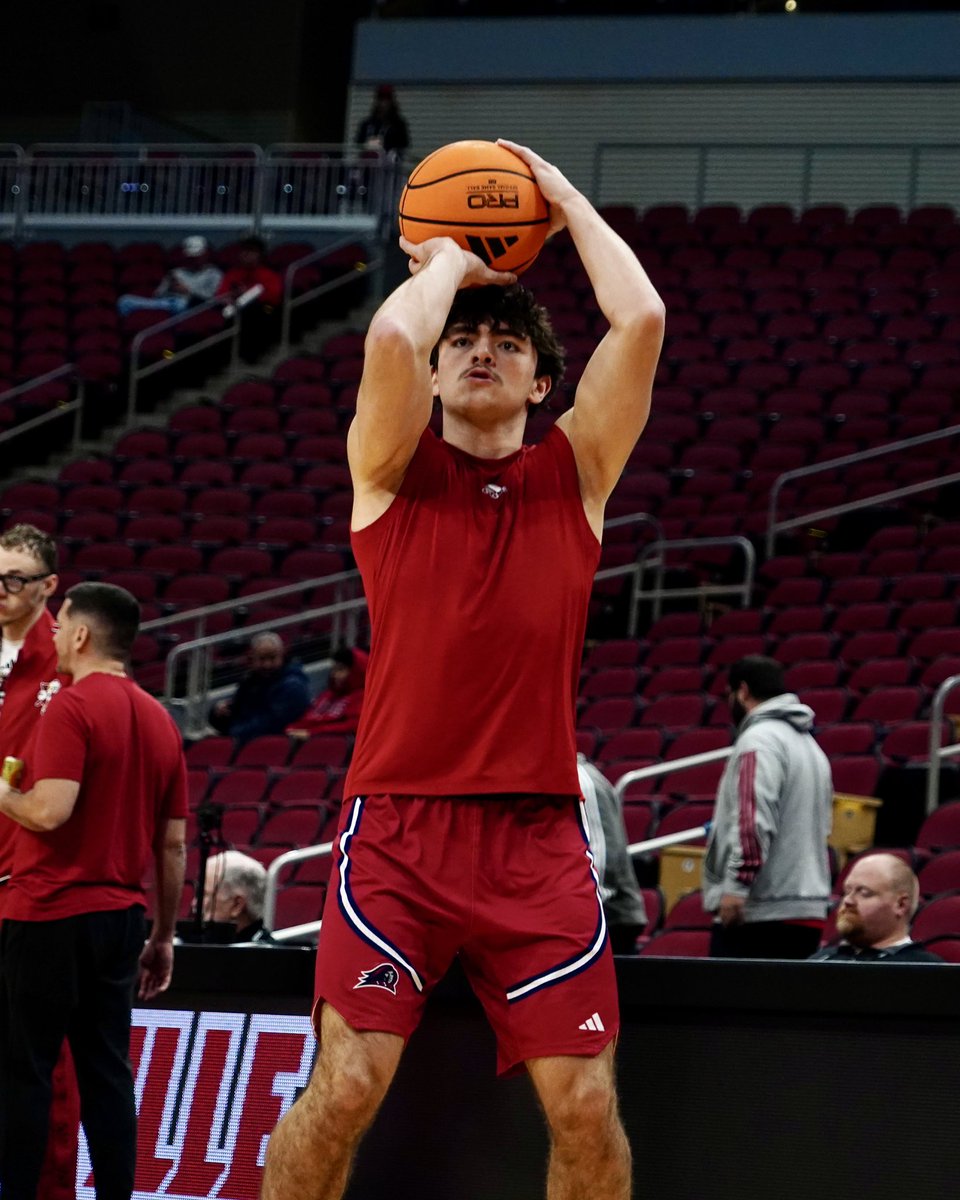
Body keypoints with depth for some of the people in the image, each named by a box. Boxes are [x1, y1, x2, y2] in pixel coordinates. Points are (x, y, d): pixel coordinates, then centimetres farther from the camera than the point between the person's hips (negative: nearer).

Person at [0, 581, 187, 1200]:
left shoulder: (71, 708, -12)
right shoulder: (160, 720, 10)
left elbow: (50, 811, -23)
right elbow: (174, 845, 13)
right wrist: (163, 935, 19)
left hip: (51, 916, -7)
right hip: (122, 915, 7)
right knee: (108, 1073, 7)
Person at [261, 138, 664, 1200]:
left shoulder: (576, 472, 12)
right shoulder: (395, 468, 7)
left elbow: (640, 322, 0)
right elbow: (390, 335, -13)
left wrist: (568, 202, 11)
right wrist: (448, 260, 5)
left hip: (538, 833, 2)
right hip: (399, 823, -2)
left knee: (585, 1102, -4)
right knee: (345, 1084, -11)